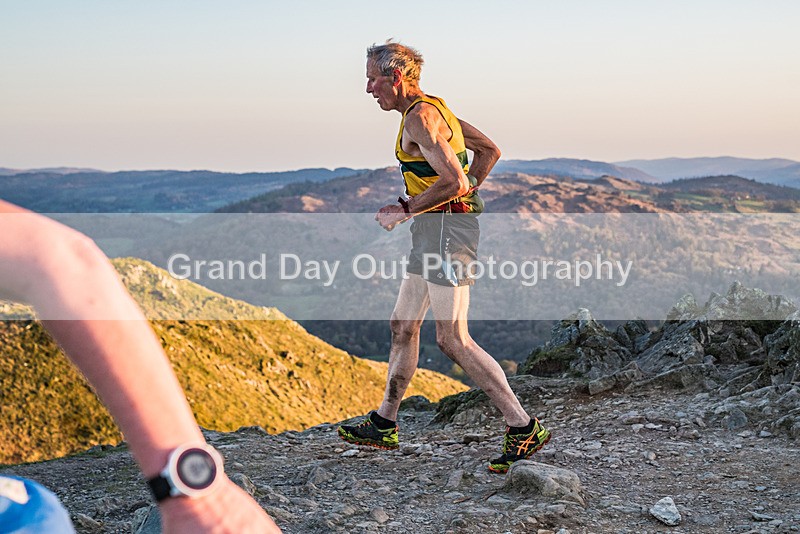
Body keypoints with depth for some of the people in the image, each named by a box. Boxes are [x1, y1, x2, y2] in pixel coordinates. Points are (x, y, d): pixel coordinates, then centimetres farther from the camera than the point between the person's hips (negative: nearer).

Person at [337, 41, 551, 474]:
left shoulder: (420, 117, -15)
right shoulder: (434, 108, 16)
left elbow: (453, 180, -25)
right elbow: (489, 151, 22)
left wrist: (404, 211, -15)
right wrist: (465, 200, 18)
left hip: (445, 228, -11)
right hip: (436, 231, 11)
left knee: (453, 339, -10)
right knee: (403, 325, 15)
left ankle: (523, 428, -6)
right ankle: (383, 425, 25)